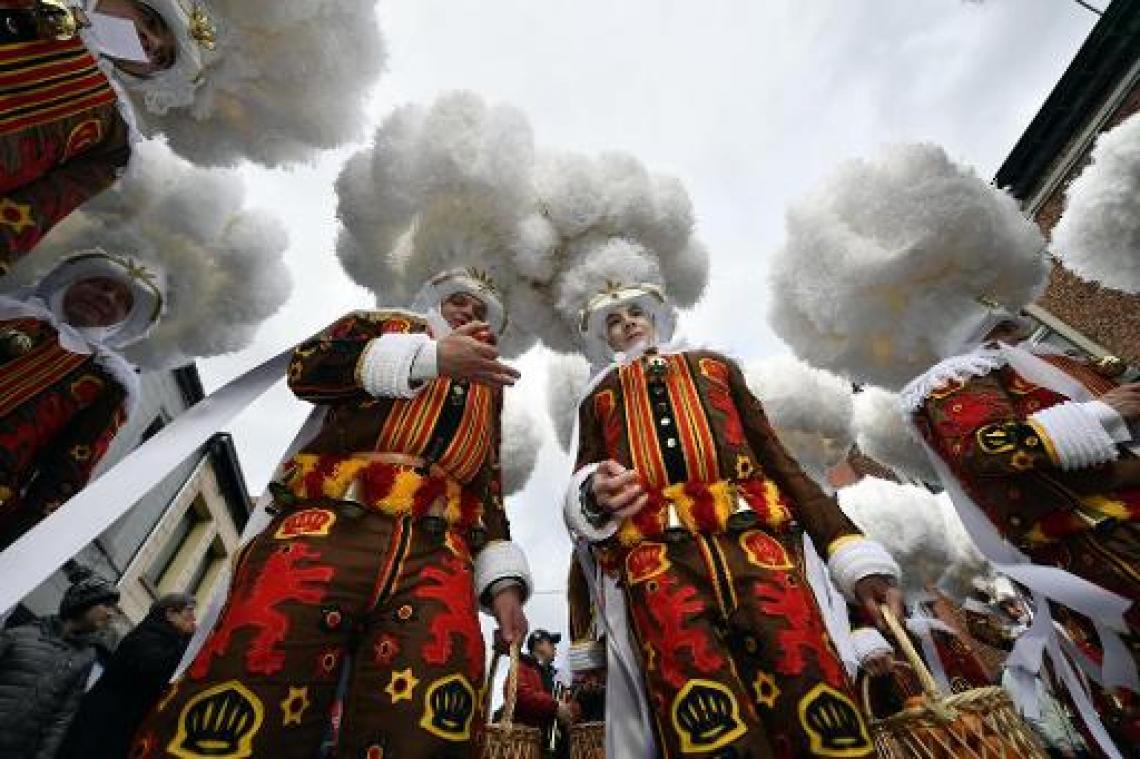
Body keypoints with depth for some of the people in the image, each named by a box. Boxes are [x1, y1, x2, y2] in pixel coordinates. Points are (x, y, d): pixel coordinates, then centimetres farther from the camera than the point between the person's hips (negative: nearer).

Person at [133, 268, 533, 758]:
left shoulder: (486, 390, 28)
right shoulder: (386, 325, 22)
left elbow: (489, 488, 20)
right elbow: (308, 366, 2)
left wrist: (503, 581, 5)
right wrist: (429, 357, -8)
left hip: (436, 559, 3)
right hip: (330, 529, -2)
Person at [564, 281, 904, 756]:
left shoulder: (714, 366, 27)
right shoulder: (597, 399, 27)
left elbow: (778, 460, 19)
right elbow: (583, 489, 19)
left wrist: (856, 556, 8)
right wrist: (593, 495, -7)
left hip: (750, 540, 1)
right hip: (656, 555, 0)